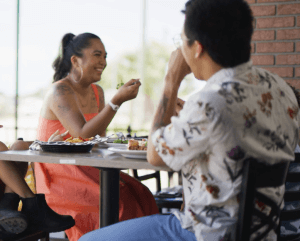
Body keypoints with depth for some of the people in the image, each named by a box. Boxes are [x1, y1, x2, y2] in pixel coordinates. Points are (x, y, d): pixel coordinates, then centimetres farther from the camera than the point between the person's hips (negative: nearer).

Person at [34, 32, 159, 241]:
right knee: (118, 202, -27)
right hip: (58, 175, -7)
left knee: (139, 194, -16)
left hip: (86, 169, 7)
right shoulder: (60, 91, -13)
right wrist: (117, 100, -29)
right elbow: (83, 135, -26)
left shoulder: (97, 92, 11)